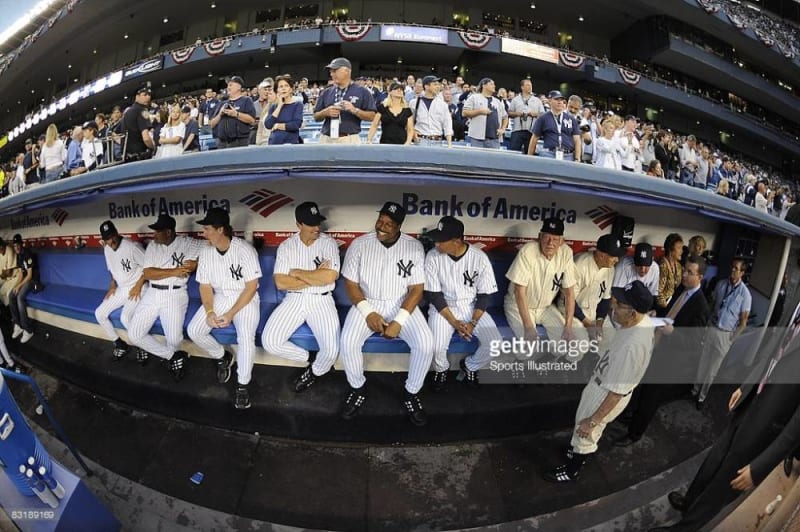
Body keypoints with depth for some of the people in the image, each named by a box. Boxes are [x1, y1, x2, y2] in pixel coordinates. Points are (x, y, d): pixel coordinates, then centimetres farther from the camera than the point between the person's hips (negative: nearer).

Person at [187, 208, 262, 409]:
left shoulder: (245, 250, -19)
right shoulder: (206, 252, -2)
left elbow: (251, 287, -18)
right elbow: (205, 286, 3)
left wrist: (231, 314, -23)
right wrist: (209, 311, -14)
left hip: (245, 299, -5)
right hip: (219, 298, 6)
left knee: (245, 337, -29)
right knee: (194, 330, -12)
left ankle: (242, 386, -9)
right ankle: (222, 357, 17)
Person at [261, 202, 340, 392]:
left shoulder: (329, 243, -6)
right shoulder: (286, 246, -1)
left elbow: (329, 277, -20)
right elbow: (280, 283, -10)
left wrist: (297, 272, -11)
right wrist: (316, 277, -13)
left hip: (321, 300, -2)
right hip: (294, 300, 2)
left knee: (332, 351, -20)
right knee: (269, 342, -13)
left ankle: (314, 372, 16)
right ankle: (312, 357, 10)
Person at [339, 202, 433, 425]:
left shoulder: (414, 247, -8)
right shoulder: (359, 245, -6)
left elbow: (416, 289, -10)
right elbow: (350, 284, -4)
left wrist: (398, 321, -20)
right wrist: (368, 313, -17)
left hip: (402, 306, 0)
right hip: (367, 304, 1)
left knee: (425, 343, -23)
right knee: (348, 341, -25)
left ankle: (412, 395, 2)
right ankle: (357, 390, 4)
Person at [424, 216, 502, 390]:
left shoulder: (480, 258, -13)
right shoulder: (433, 257, -15)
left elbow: (485, 295, -6)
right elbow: (433, 294, -12)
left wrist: (473, 323, -16)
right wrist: (454, 322, -17)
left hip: (472, 307, 1)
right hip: (443, 308, -1)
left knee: (495, 342, -17)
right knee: (436, 347, -24)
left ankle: (469, 365, 16)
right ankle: (441, 369, 14)